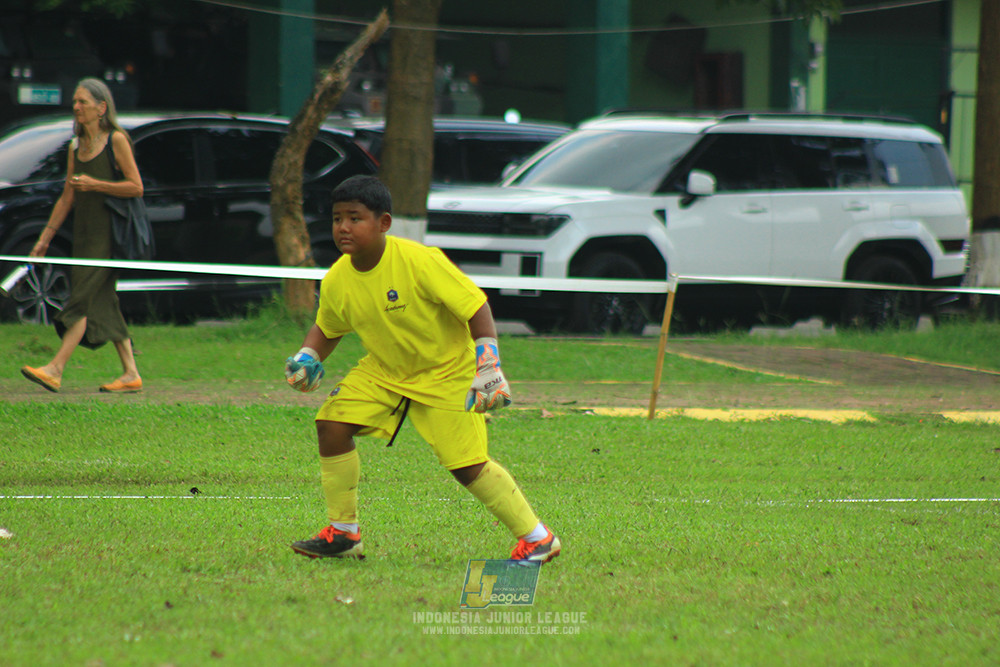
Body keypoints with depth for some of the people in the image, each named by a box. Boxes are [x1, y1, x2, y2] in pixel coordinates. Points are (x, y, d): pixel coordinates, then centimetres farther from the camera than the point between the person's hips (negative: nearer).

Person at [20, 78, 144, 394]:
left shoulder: (116, 140, -6)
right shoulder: (76, 147, 13)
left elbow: (136, 187, -9)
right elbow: (67, 198, 16)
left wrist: (94, 184, -17)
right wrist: (45, 238, 14)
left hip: (108, 231, -8)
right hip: (84, 231, 8)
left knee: (84, 298, -13)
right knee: (103, 301, 5)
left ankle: (55, 370, -20)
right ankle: (131, 374, 9)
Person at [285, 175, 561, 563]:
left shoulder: (419, 261, -28)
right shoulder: (336, 281, -11)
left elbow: (475, 306, -23)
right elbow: (326, 329, 10)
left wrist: (488, 367, -29)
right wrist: (307, 358, -10)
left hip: (447, 372, -5)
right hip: (384, 370, 5)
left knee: (467, 465, -12)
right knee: (333, 424, -13)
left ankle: (536, 538, 5)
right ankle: (343, 534, 1)